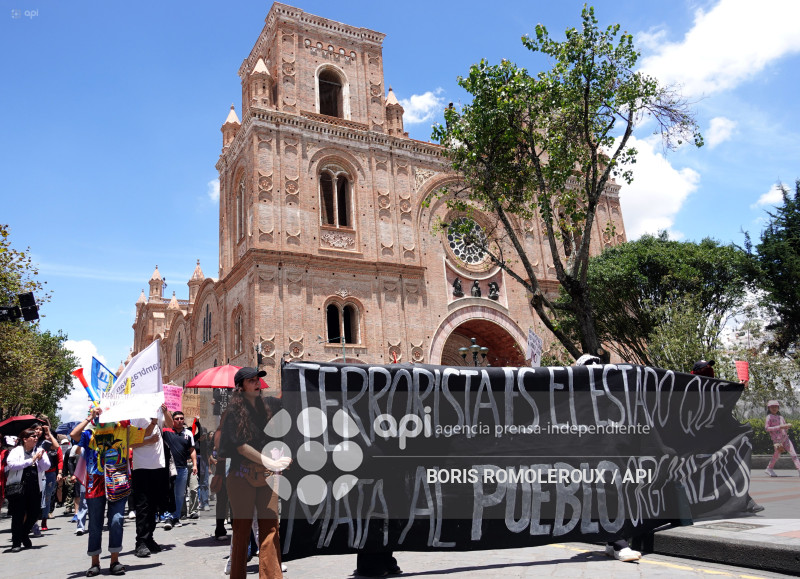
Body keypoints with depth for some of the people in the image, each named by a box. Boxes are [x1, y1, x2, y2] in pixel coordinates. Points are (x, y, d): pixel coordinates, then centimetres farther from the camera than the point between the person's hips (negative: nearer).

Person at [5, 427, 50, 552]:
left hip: (35, 487, 4)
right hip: (18, 487, -4)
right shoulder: (17, 451, -1)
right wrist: (30, 461, -19)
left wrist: (40, 458, -17)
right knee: (18, 515, 0)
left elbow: (47, 467, 1)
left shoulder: (40, 451, 9)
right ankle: (16, 543, 12)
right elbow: (11, 464, -19)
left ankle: (24, 535, 33)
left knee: (35, 513, 7)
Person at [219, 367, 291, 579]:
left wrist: (279, 461, -2)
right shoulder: (234, 411, -4)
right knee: (242, 528, 2)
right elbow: (241, 446, -12)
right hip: (242, 475, -5)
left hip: (266, 475, 5)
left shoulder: (264, 409, 14)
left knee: (271, 526, -1)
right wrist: (270, 463, -16)